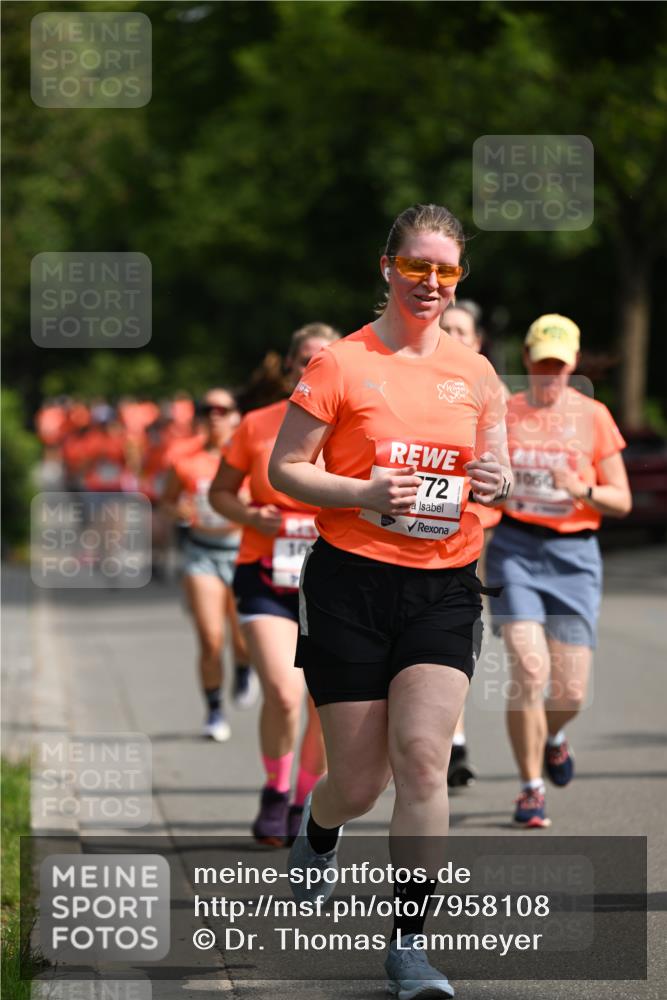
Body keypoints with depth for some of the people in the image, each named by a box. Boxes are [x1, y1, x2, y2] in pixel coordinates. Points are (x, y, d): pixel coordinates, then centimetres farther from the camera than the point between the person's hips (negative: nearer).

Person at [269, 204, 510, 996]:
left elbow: (497, 471, 20)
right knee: (358, 779, 2)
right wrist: (364, 494, -17)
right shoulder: (342, 364, -3)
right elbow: (283, 468, -1)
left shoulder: (475, 373, 9)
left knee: (422, 753, -15)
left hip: (445, 586, 2)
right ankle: (317, 831, 41)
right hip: (351, 581, -2)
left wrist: (497, 481, -5)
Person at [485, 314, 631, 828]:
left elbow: (622, 501, 4)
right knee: (529, 668, -17)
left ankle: (552, 736, 36)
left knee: (571, 692, -1)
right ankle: (531, 789, -4)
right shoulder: (503, 413, 6)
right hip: (515, 550, -1)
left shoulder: (593, 416, 4)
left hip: (574, 555, 1)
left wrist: (583, 489, -14)